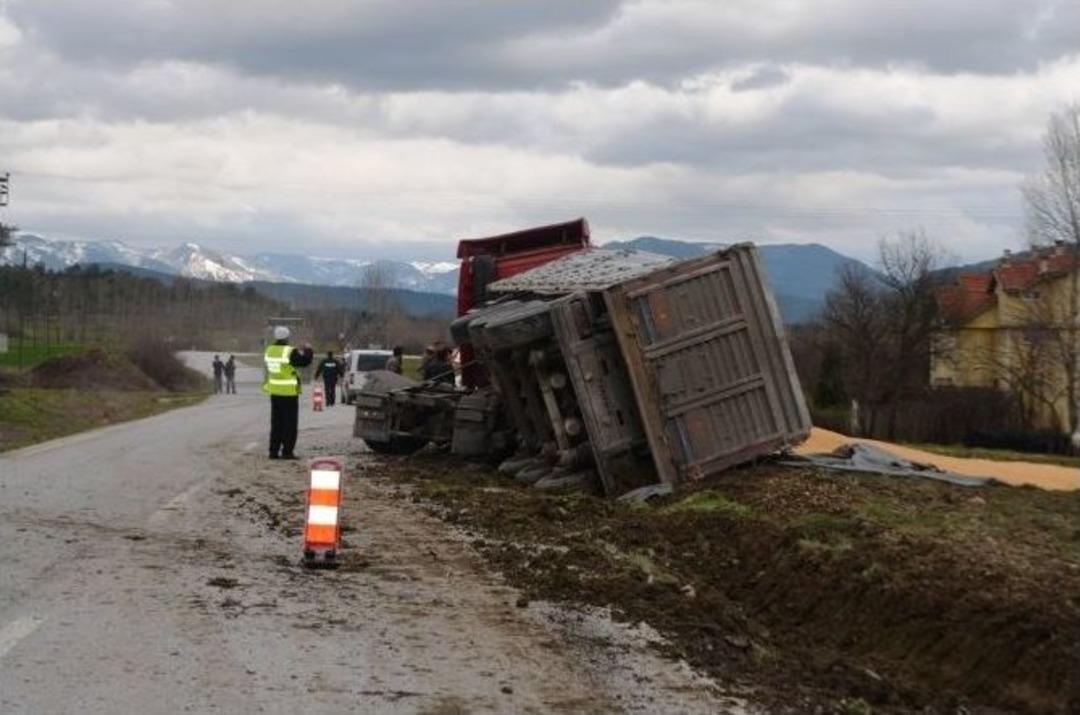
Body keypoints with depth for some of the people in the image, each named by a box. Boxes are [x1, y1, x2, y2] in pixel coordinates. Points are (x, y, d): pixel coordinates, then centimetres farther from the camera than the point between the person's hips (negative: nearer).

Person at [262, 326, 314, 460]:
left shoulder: (269, 351, 4)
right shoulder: (290, 352, -16)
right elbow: (304, 361, -13)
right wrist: (308, 350, 8)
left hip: (274, 392, 6)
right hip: (289, 393, -6)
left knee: (276, 422, 13)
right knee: (289, 423, 1)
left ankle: (274, 450, 13)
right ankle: (287, 451, -1)